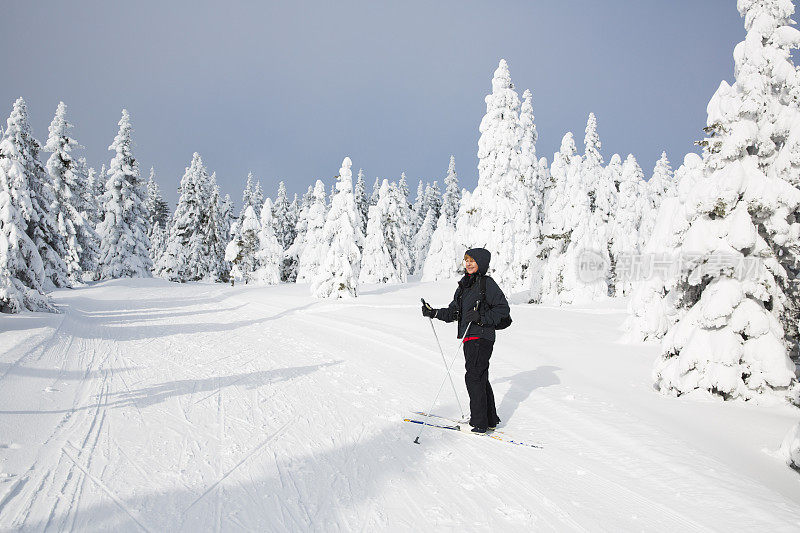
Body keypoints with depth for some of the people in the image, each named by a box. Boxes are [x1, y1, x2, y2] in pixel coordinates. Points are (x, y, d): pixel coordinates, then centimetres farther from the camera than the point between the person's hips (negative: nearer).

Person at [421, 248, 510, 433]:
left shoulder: (487, 283, -9)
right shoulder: (464, 285, 16)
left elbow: (503, 308, -12)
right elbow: (453, 312, 18)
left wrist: (481, 318, -22)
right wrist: (434, 313, 5)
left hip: (481, 337, -9)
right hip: (469, 338, 9)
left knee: (473, 377, -9)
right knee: (480, 378, 14)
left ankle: (479, 424, -3)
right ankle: (491, 419, 25)